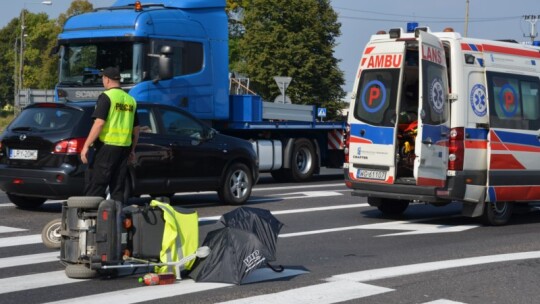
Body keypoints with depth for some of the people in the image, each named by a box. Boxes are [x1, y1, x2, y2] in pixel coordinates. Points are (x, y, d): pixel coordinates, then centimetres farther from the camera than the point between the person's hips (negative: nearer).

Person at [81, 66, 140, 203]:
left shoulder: (106, 96, -8)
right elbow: (136, 129, 18)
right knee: (118, 188, 11)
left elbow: (99, 123, -17)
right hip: (124, 147, 7)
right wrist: (132, 150, 27)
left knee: (95, 187, -4)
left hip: (106, 146, -7)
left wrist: (86, 146, -16)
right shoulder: (130, 100, 14)